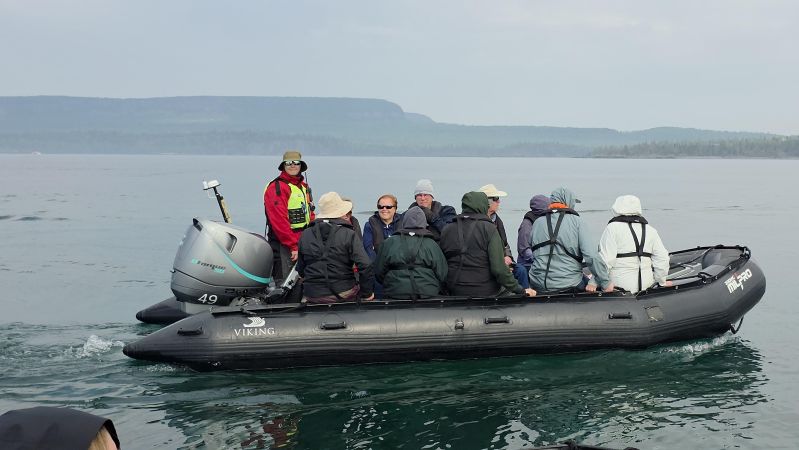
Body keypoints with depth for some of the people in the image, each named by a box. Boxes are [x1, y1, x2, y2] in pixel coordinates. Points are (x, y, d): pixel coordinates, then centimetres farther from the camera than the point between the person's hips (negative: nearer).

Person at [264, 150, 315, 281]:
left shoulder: (304, 186, 17)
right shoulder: (276, 187, -11)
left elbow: (310, 216, 22)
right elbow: (279, 221, -18)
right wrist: (293, 246, -20)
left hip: (302, 242, 9)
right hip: (283, 244, -9)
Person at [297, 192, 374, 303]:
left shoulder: (305, 235, 4)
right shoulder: (349, 235, -8)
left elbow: (300, 269, 12)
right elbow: (365, 266, -15)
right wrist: (367, 293, -3)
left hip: (313, 297, 4)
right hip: (344, 294, -4)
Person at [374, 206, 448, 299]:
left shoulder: (389, 243, 3)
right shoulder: (432, 245, 2)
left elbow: (379, 273, 8)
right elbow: (442, 275, 4)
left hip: (395, 294, 0)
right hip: (428, 294, 0)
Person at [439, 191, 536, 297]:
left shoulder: (446, 230, 4)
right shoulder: (488, 229, -9)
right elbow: (499, 268, -16)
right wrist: (520, 290, -9)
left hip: (456, 292, 5)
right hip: (486, 292, -5)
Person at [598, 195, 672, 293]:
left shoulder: (613, 228, -3)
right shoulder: (650, 230, 13)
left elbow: (605, 260, -12)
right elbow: (662, 259, 13)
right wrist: (662, 281, 25)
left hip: (619, 285, -6)